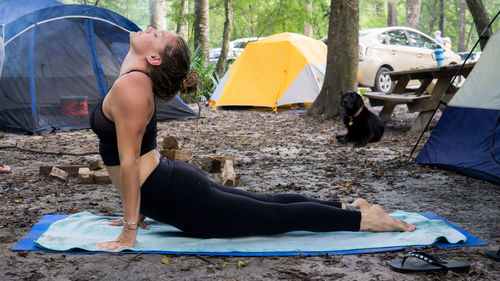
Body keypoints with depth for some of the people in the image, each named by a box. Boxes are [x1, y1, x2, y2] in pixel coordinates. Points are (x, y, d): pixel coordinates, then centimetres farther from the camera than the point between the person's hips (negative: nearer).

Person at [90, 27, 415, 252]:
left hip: (177, 198, -9)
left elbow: (129, 161, -22)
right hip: (175, 183, 9)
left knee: (275, 216, 1)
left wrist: (130, 230, -19)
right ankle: (349, 207, 29)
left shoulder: (130, 87, -20)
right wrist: (138, 211, 23)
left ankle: (365, 219, 10)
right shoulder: (136, 81, 12)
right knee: (266, 205, 20)